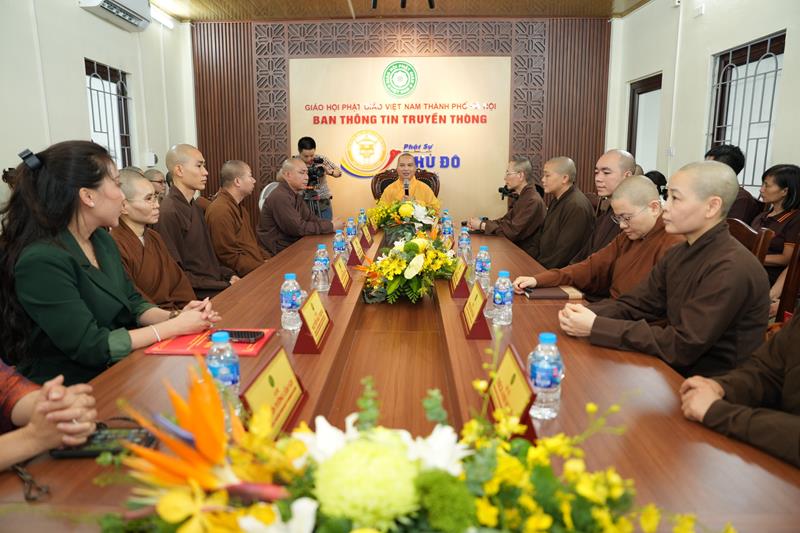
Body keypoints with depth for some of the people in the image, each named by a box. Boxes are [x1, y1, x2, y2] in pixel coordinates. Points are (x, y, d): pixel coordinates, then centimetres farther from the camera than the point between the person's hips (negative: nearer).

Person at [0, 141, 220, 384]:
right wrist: (175, 326, -18)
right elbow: (90, 346, -22)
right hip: (74, 389, -7)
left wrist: (177, 316, -8)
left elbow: (134, 303, 11)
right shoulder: (41, 261, -22)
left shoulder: (102, 239, 5)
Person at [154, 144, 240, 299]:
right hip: (199, 294, -8)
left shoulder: (196, 208, 14)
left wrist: (229, 275, 4)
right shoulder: (169, 213, -15)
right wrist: (225, 286, -15)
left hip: (218, 283, 8)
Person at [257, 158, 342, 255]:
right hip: (278, 251, -9)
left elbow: (309, 217, 7)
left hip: (292, 244, 9)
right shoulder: (280, 197, -22)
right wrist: (330, 226, -19)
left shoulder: (296, 194, 9)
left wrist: (330, 223, -10)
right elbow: (298, 228, -24)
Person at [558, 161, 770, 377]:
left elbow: (682, 346, -24)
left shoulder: (732, 269, -23)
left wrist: (596, 327, -24)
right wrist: (587, 313, -15)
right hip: (675, 369, 7)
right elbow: (634, 305, 5)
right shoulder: (677, 254, 5)